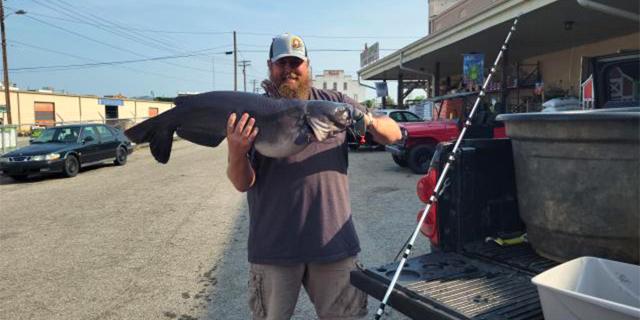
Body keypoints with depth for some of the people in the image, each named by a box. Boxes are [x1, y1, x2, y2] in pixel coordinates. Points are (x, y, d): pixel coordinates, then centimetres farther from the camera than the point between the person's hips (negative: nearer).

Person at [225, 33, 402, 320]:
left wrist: (370, 122, -19)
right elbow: (242, 183, -6)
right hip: (273, 245, -1)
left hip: (334, 240, 1)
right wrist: (236, 152, -28)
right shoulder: (253, 111, -1)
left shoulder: (335, 103, 4)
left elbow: (394, 134, 4)